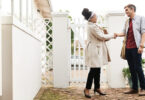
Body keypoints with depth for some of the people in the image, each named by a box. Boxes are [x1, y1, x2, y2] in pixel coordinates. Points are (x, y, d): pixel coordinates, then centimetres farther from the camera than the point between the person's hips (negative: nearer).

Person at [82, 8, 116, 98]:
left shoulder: (93, 26, 15)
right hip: (94, 50, -10)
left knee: (97, 70, 13)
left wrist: (109, 37, 9)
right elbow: (101, 36, -16)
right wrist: (112, 35, -3)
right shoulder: (92, 26, -17)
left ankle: (97, 88, 22)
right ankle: (87, 89, 4)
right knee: (94, 70, -6)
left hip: (97, 49, 10)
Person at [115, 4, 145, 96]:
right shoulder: (127, 21, 17)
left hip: (136, 47, -6)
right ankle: (134, 88, 13)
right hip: (128, 48, 6)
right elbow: (124, 33, 15)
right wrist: (117, 34, -6)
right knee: (132, 69, 7)